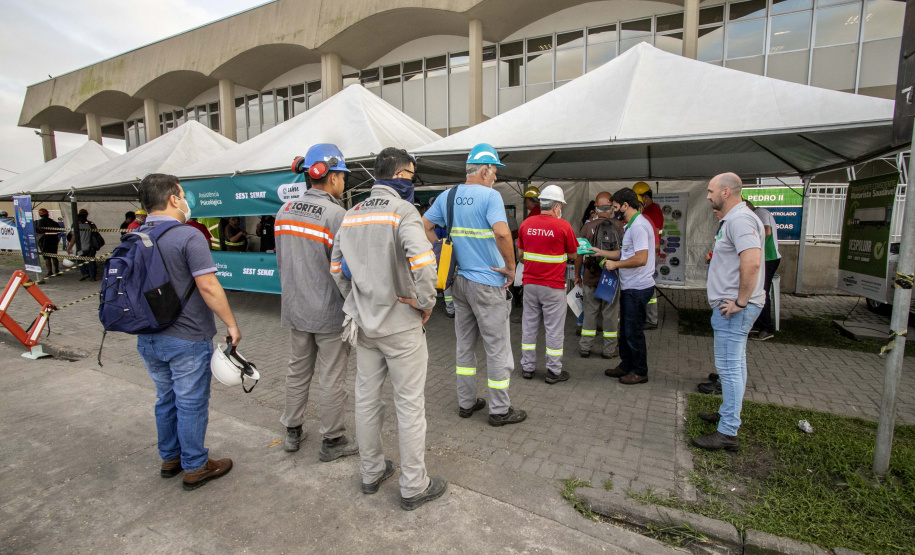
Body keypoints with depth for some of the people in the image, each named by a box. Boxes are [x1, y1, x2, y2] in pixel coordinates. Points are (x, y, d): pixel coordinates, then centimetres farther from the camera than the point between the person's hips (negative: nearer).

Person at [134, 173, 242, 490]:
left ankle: (170, 458, 37)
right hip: (187, 338, -7)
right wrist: (231, 324, -15)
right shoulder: (188, 237, -18)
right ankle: (195, 467, 21)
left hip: (148, 338, 8)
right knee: (192, 404, 7)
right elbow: (208, 286, -24)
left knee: (166, 399, 22)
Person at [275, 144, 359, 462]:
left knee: (298, 370, 21)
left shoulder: (284, 211, 4)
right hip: (329, 312, -7)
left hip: (294, 308, 7)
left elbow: (280, 260, 11)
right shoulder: (336, 214, -19)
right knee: (333, 379, 7)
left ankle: (292, 432, 37)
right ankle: (332, 441, 22)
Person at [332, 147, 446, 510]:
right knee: (410, 404, 6)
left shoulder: (351, 215, 7)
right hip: (401, 324, -7)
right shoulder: (403, 211, -15)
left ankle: (371, 472, 35)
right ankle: (414, 486, 21)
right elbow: (423, 262, -30)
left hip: (364, 324, 7)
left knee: (366, 398, 17)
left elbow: (337, 267, 12)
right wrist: (426, 303, -15)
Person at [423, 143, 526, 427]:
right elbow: (502, 233, -29)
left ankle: (466, 403, 30)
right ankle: (500, 410, 19)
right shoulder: (490, 195, -15)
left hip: (459, 281, 7)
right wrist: (510, 267, -16)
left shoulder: (447, 196, 6)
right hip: (487, 283, -7)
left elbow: (425, 226, 11)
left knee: (464, 344, 17)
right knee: (497, 348, 6)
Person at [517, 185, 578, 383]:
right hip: (553, 286, -4)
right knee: (554, 328, 6)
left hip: (530, 283, 4)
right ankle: (554, 371, 16)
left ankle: (527, 367, 24)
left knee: (529, 326, 14)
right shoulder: (563, 226, -10)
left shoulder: (526, 224, 1)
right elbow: (573, 255, 0)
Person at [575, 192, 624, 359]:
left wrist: (577, 275, 7)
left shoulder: (588, 227, -8)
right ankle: (610, 349, 21)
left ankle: (584, 348, 18)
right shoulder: (619, 226, -7)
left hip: (590, 278, 0)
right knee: (610, 314, 11)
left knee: (590, 313, 11)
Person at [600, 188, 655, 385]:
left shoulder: (639, 226, -19)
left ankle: (640, 372, 15)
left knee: (634, 331, 0)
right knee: (625, 330, 18)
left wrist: (615, 264, -17)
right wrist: (602, 252, 14)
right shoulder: (630, 225, 15)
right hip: (629, 287, 10)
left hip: (638, 288, -10)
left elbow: (641, 258, -26)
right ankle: (626, 365, 31)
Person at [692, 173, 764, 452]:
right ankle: (728, 413, 35)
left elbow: (752, 262, -30)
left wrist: (740, 301, -24)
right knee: (734, 364, 20)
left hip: (733, 309, -11)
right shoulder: (731, 219, 17)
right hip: (730, 306, 11)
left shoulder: (740, 219, -18)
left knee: (729, 367, -5)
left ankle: (727, 433, 4)